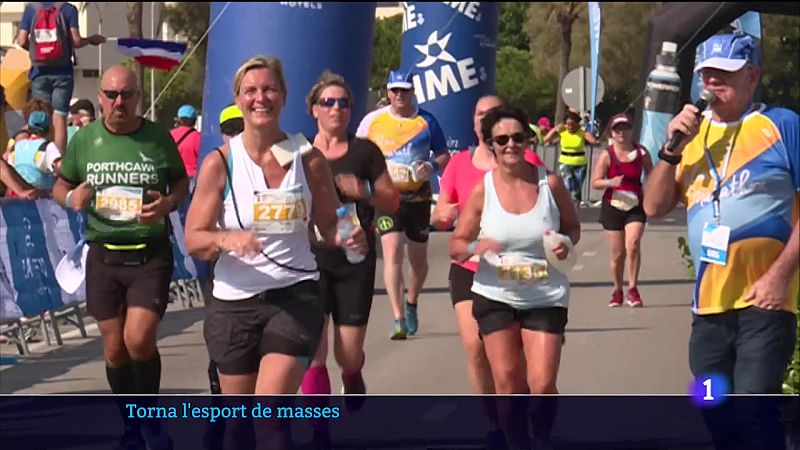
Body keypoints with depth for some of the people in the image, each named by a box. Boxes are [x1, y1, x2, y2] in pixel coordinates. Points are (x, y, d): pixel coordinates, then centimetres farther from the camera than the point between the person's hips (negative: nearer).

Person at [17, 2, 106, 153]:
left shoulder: (31, 8, 2)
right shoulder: (68, 9, -4)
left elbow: (22, 41, -1)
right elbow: (76, 41, -9)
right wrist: (91, 39, 10)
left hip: (39, 72, 1)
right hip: (62, 72, -1)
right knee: (59, 118, -1)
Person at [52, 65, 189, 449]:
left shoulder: (158, 137, -2)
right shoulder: (85, 139, 2)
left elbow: (182, 182, 10)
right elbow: (60, 186, 12)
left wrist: (168, 203, -12)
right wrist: (71, 198, -11)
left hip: (150, 253, -2)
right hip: (104, 254, 2)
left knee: (139, 339, -16)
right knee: (115, 348, 7)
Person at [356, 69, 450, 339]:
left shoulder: (426, 122, 1)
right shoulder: (373, 121, 2)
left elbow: (444, 157, 8)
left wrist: (432, 167, -14)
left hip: (418, 197, 1)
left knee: (418, 258, 11)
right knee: (392, 251, -17)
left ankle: (411, 305, 38)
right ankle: (398, 319, -19)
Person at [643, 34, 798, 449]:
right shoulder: (692, 133, 13)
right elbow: (654, 207, 9)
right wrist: (671, 149, -6)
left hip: (763, 300, -6)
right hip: (709, 304, 6)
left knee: (752, 415, -16)